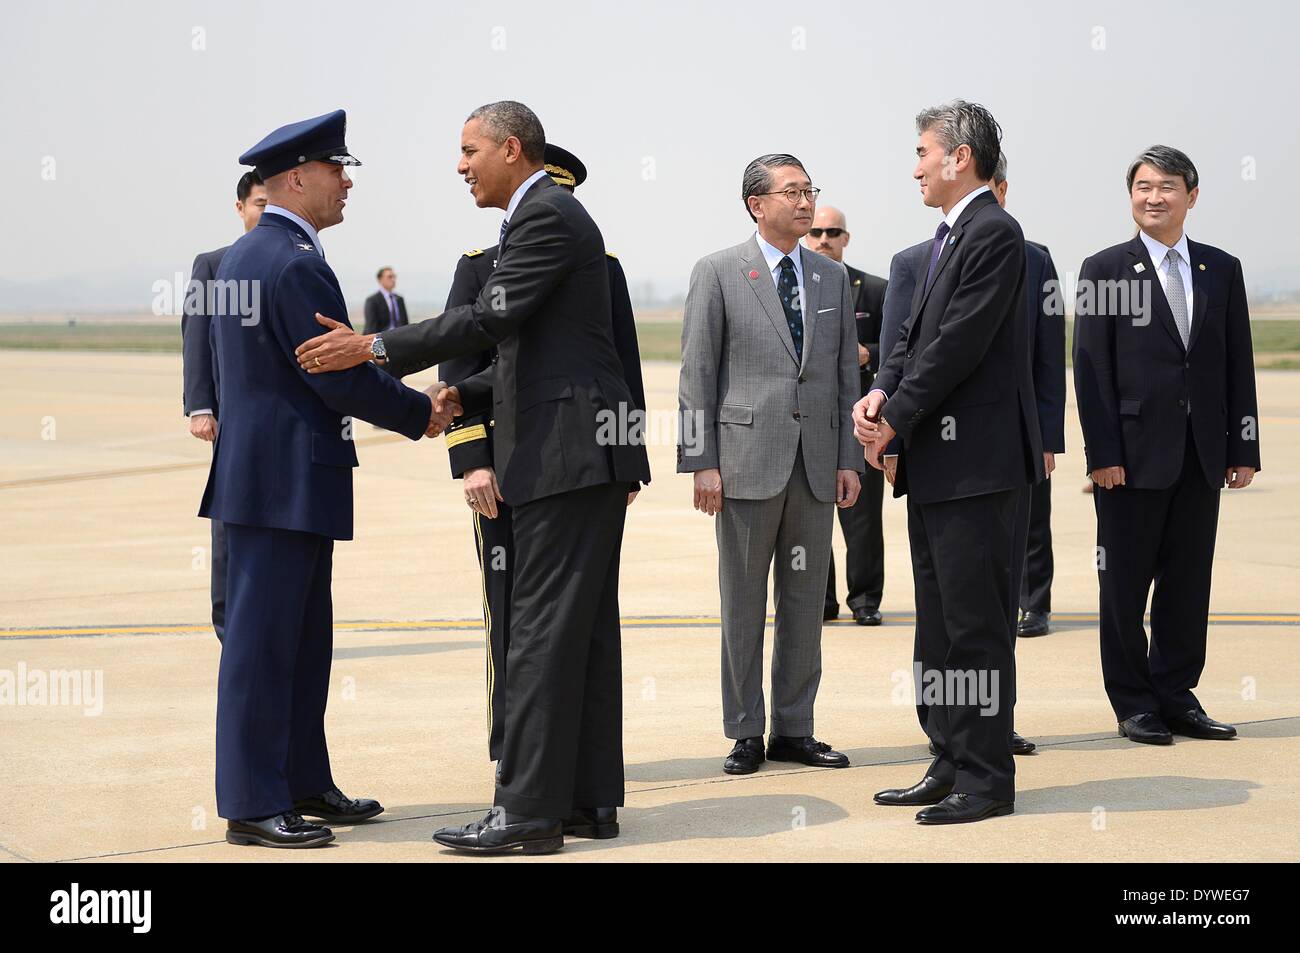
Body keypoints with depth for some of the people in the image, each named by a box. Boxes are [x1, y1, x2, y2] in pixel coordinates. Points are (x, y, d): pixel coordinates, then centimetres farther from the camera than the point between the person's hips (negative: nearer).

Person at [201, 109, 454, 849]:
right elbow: (339, 376, -19)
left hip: (266, 473, 10)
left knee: (304, 638, 15)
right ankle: (253, 803, 0)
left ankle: (304, 783, 22)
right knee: (264, 639, -5)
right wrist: (420, 414, -4)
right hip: (286, 477, -10)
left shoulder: (245, 256, 15)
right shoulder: (296, 264, -16)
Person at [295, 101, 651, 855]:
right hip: (589, 453, 11)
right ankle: (587, 795, 15)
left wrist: (374, 349, -16)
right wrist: (464, 397, 13)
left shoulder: (546, 216, -10)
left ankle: (529, 809, -9)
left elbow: (491, 318, -19)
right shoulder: (551, 216, 21)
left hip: (568, 452, -11)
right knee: (585, 627, 11)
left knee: (544, 628, -10)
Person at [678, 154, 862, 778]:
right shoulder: (718, 274, 0)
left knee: (805, 599, 8)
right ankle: (746, 732, 10)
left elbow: (847, 374, 13)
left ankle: (794, 729, 17)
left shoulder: (833, 278, 12)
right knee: (744, 601, 2)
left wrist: (849, 460, 6)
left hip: (816, 465, 4)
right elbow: (697, 374, -3)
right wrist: (702, 463, -9)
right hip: (748, 458, -4)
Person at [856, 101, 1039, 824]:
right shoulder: (949, 237, 18)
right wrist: (882, 392, -1)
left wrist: (898, 419, -12)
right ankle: (952, 765, 22)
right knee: (939, 622, 14)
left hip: (974, 461, -10)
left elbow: (959, 345, -18)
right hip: (936, 464, 10)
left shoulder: (994, 234, -13)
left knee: (976, 623, -5)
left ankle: (987, 778, 1)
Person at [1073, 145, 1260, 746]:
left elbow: (1238, 365, 10)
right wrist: (1103, 453, -12)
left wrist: (1244, 449, 4)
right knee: (1125, 583, 3)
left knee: (1189, 581, 8)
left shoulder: (1221, 270, 10)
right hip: (1134, 452, -3)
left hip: (1202, 456, 3)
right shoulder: (1104, 270, -1)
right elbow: (1091, 370, -5)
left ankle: (1177, 696, 18)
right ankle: (1134, 703, 12)